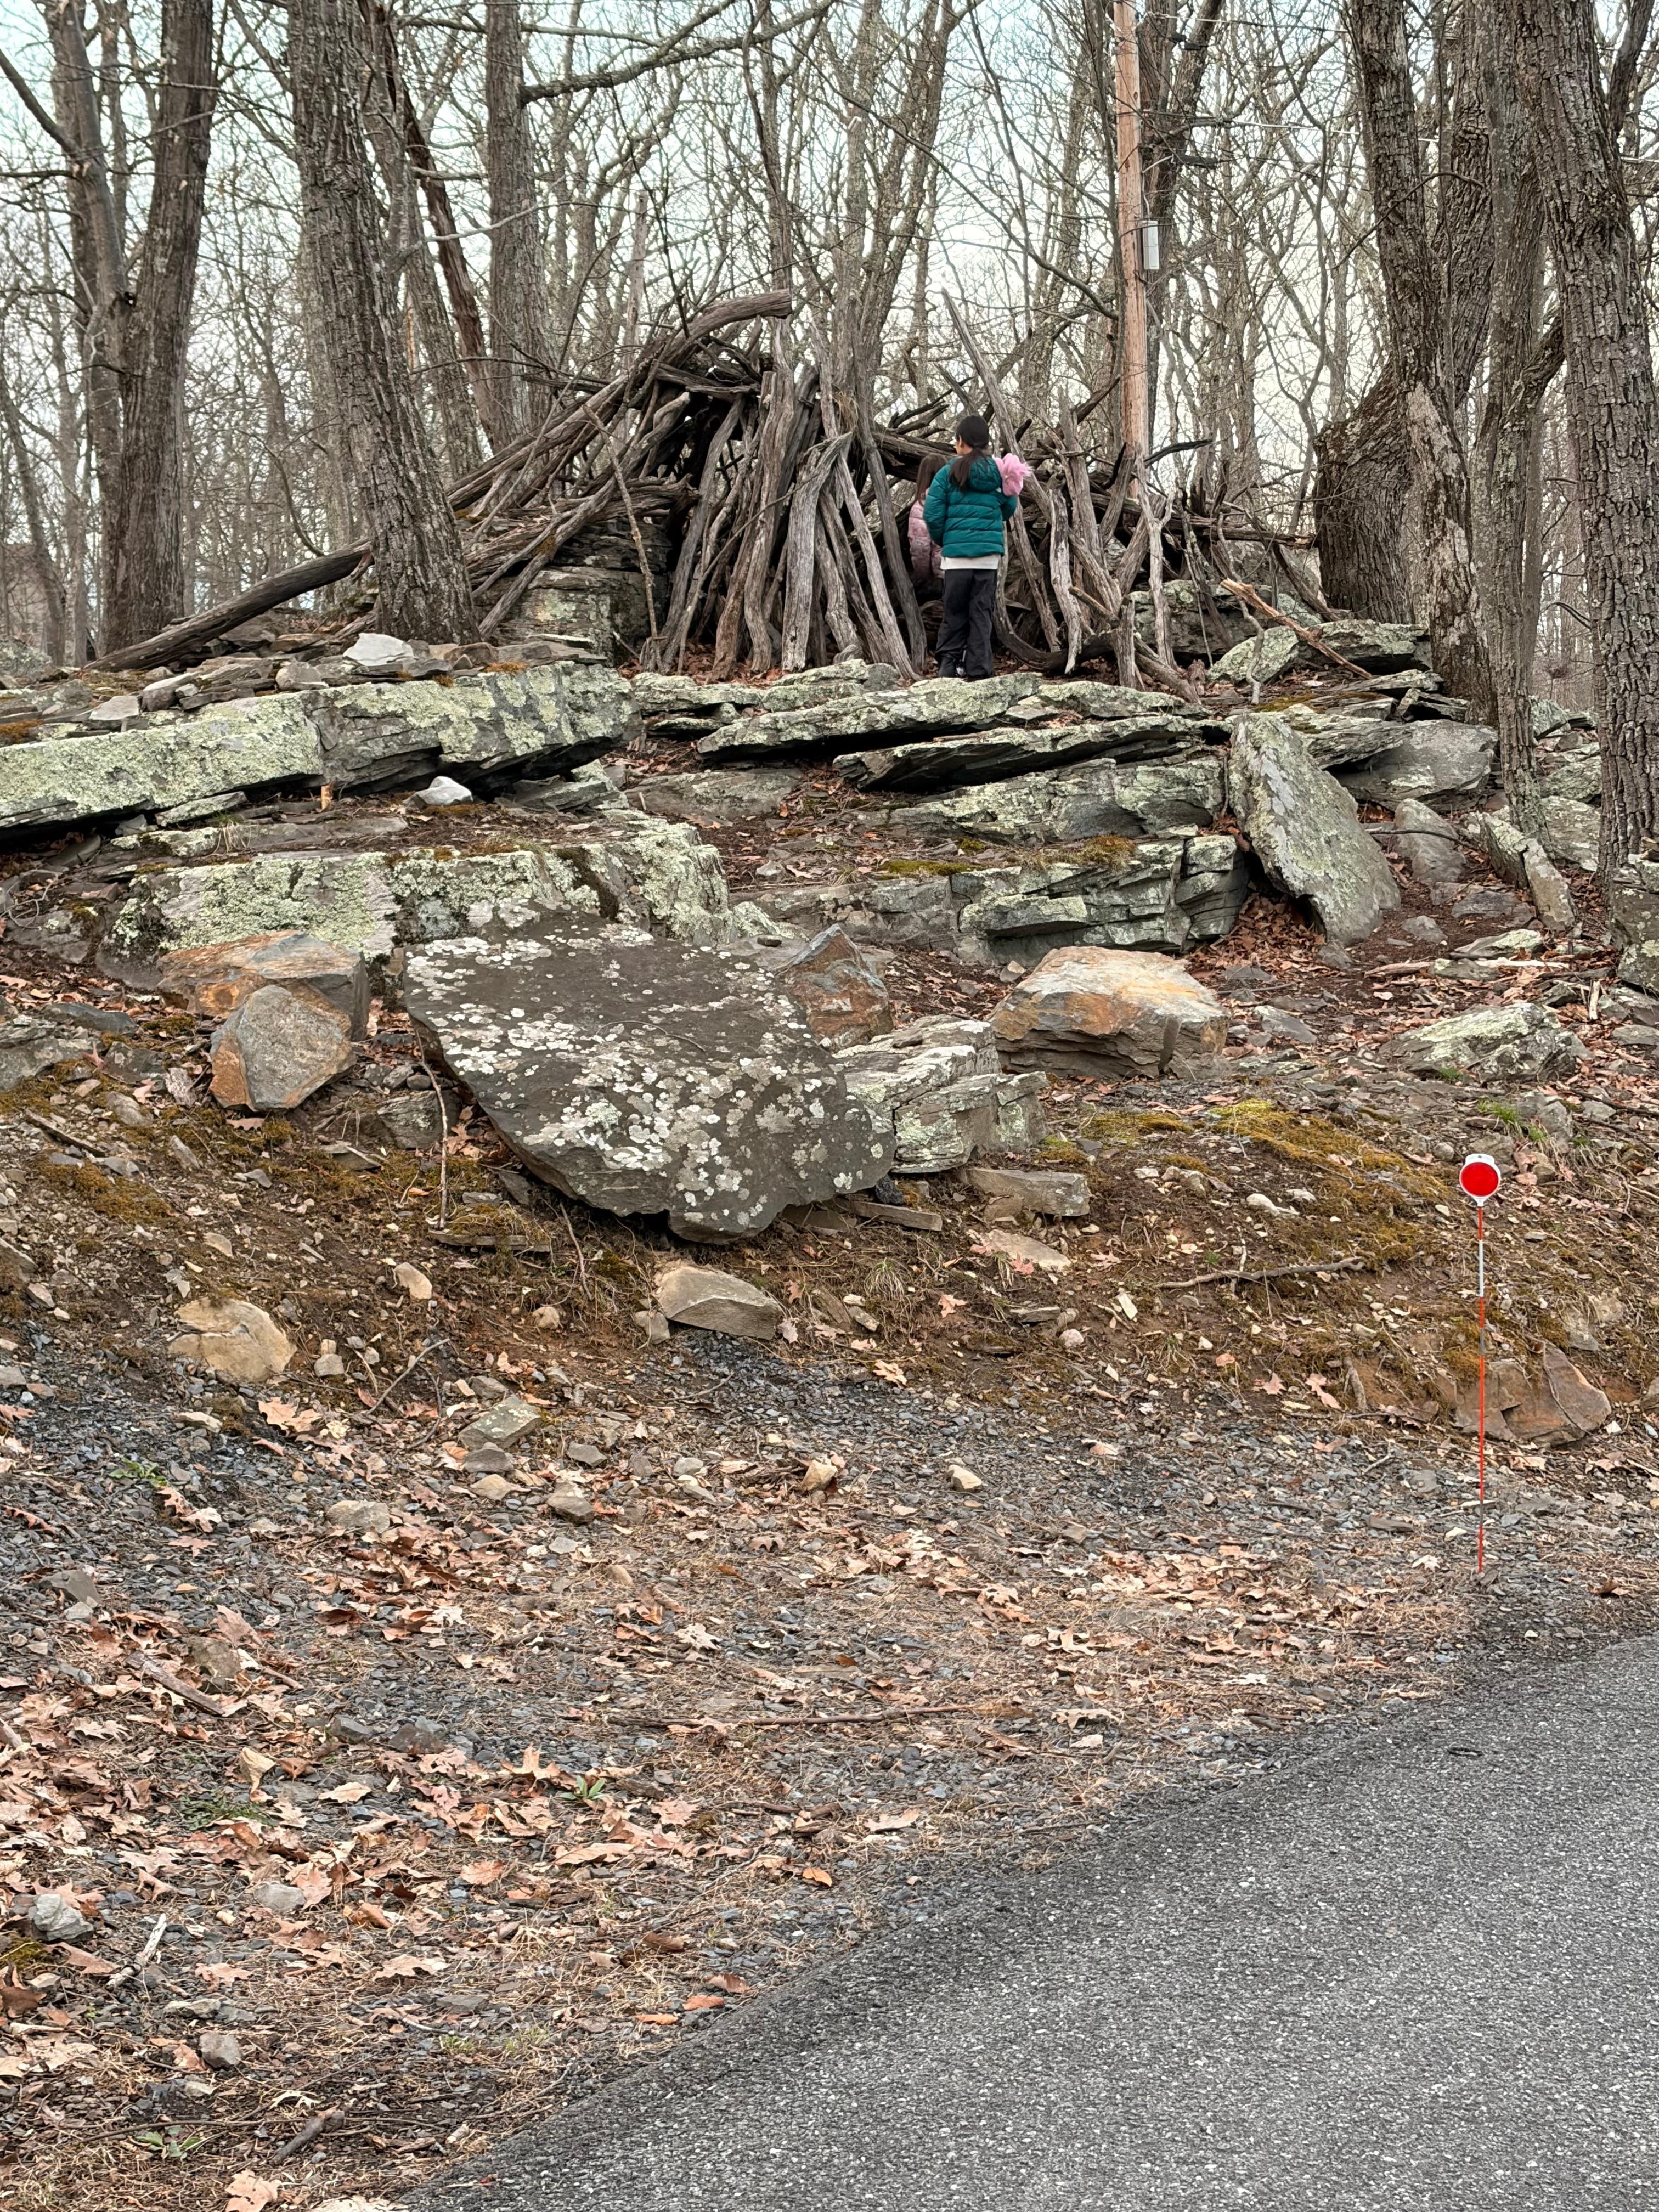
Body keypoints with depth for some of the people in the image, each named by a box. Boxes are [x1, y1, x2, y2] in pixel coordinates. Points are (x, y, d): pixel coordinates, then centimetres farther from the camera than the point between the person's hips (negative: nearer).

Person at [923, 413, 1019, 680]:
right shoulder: (999, 473, 4)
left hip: (957, 552, -2)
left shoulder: (948, 474, -4)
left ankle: (949, 662, 0)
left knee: (955, 610, 7)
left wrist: (941, 541, 13)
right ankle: (977, 669, 4)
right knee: (982, 611, 6)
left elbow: (934, 516, -5)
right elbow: (1010, 508, 14)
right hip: (990, 553, 2)